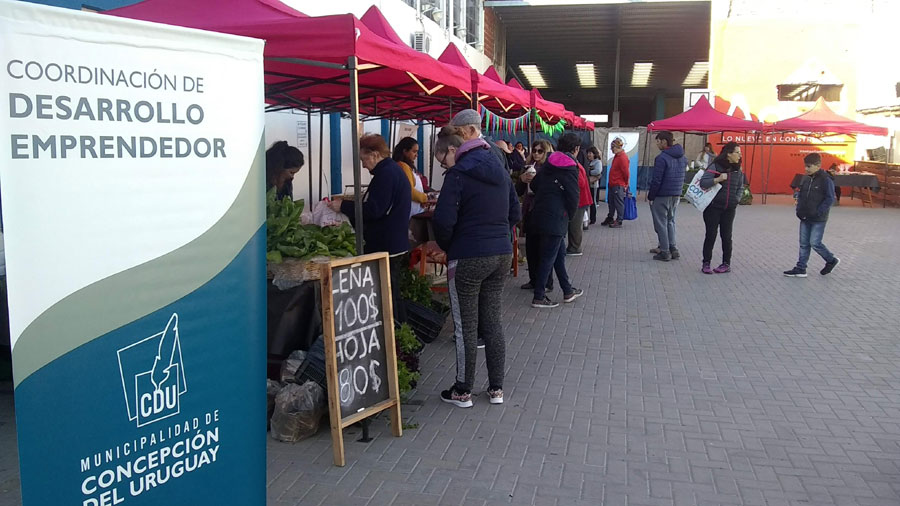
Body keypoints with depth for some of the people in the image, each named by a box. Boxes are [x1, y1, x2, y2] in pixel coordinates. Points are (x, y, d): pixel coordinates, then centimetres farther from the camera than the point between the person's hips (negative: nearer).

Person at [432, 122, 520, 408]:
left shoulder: (458, 174, -12)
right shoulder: (499, 170, 12)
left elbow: (443, 220, -18)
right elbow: (515, 213, 17)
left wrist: (447, 247, -1)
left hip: (468, 258, -7)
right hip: (502, 255, 7)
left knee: (466, 327, 4)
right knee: (493, 322, 14)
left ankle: (463, 392, 15)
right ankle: (496, 389, 21)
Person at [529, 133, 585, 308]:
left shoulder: (549, 164, 9)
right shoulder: (570, 168, -11)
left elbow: (534, 185, 11)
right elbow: (573, 197, -11)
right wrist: (570, 214, 6)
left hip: (540, 213, 8)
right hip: (556, 219, -8)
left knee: (560, 254, 18)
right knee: (548, 258, -1)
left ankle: (568, 291, 29)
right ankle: (538, 297, 4)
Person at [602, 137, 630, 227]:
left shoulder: (623, 157, -19)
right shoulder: (616, 156, 11)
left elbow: (626, 173, -18)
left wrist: (625, 184, -8)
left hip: (618, 186, -10)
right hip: (611, 184, 10)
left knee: (619, 203, -1)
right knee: (611, 202, 18)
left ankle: (619, 222, 6)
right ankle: (610, 218, 31)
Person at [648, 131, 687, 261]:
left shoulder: (662, 158, -17)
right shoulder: (682, 157, 8)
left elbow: (656, 180, -17)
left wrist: (650, 197, -8)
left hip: (662, 196, -7)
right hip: (677, 195, 7)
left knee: (661, 223, 2)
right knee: (670, 221, 19)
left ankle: (665, 252, 4)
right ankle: (673, 249, 17)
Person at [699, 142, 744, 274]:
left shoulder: (738, 170, 6)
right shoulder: (715, 166, -9)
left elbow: (740, 188, 17)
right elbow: (703, 182, -17)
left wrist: (736, 199, 3)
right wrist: (718, 179, -27)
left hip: (729, 209, 4)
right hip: (713, 207, -4)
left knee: (726, 236, 7)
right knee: (711, 235, -1)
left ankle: (726, 264, 16)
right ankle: (706, 263, 8)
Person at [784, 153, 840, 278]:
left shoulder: (825, 180, -14)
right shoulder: (806, 178, 6)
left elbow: (830, 199, -15)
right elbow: (800, 194, 16)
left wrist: (818, 212, -18)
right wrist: (799, 209, 4)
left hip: (818, 220, -7)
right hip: (805, 218, 7)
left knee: (815, 243, -5)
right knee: (804, 244, 8)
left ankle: (832, 260, 19)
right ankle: (800, 269, 13)